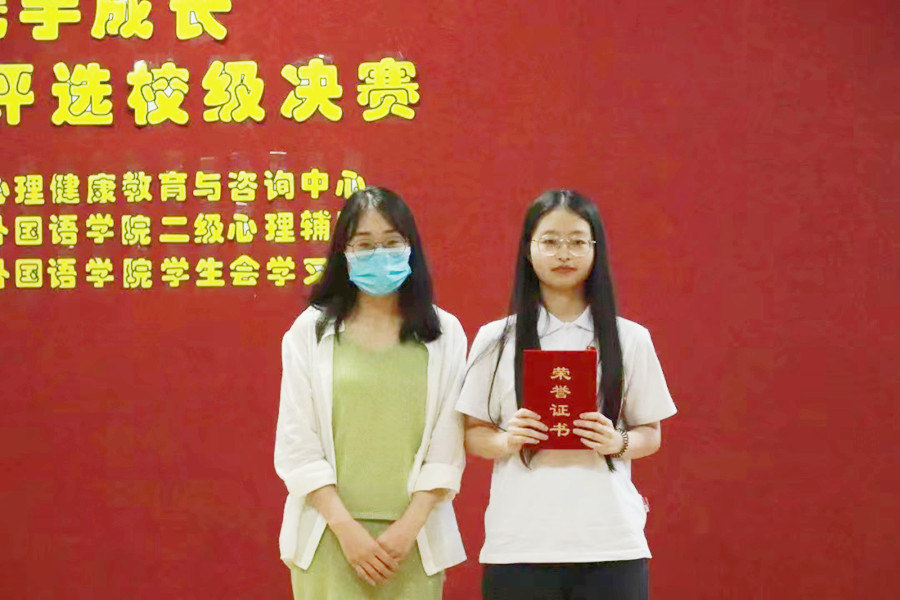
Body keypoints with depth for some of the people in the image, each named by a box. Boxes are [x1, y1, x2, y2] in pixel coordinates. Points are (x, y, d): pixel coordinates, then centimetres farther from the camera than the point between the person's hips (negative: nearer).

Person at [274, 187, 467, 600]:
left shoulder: (445, 334, 5)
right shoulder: (310, 331, 3)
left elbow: (446, 446, 2)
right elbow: (296, 445, -1)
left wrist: (409, 526, -8)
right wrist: (346, 528, -8)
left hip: (413, 537, 1)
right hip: (329, 534, -1)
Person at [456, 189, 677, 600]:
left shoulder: (630, 340, 5)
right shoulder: (494, 340, 4)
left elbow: (650, 434, 10)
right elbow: (472, 435, 8)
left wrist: (618, 442, -10)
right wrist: (506, 441, -12)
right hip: (519, 544, 0)